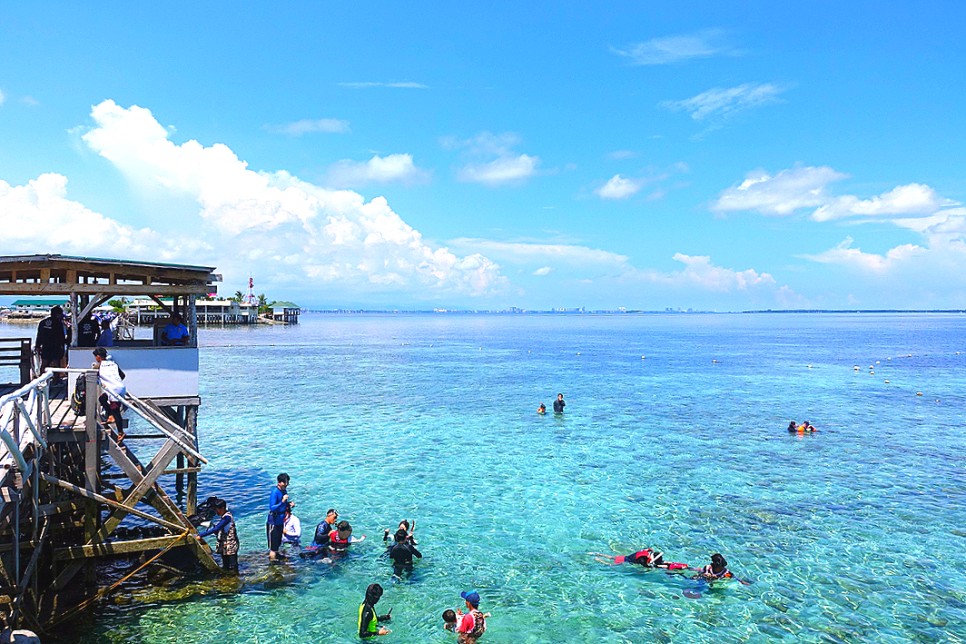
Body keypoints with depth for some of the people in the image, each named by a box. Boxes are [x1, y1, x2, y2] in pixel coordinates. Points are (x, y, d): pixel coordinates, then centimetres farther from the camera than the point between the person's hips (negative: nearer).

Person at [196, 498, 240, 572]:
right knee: (225, 567, 16)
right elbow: (218, 531, 14)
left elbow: (216, 529, -26)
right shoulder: (223, 517, 12)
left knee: (232, 569, -5)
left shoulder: (227, 517, -18)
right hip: (224, 547, 10)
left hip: (231, 547, -10)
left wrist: (201, 535, -25)